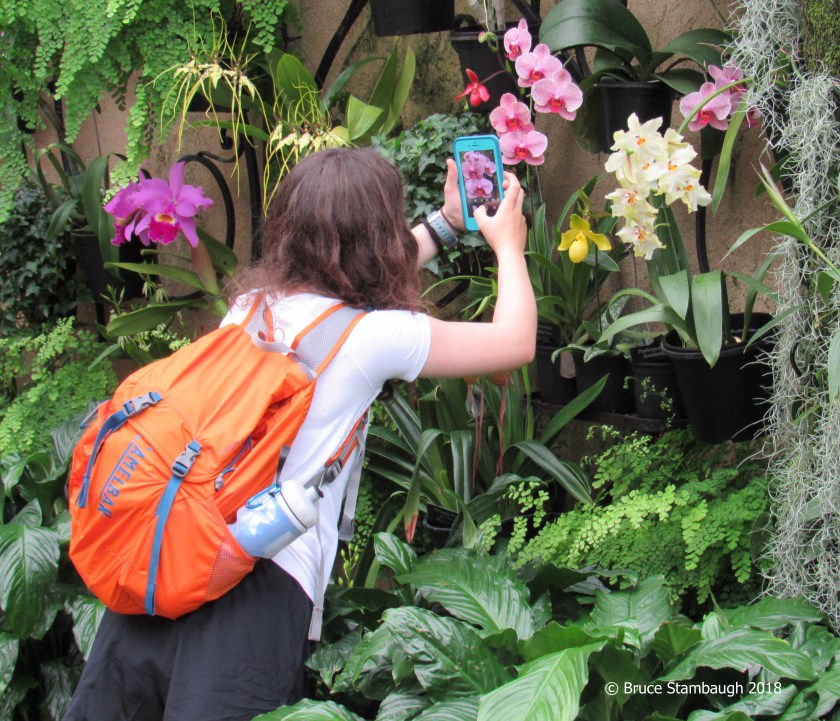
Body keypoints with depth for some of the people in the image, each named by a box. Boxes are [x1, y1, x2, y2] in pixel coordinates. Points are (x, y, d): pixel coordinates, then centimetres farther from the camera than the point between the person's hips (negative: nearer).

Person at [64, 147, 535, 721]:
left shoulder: (250, 304, 14)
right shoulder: (371, 337, -2)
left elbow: (358, 284, 37)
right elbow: (517, 343, 13)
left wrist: (445, 223, 48)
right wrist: (508, 243, 30)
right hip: (256, 597, -6)